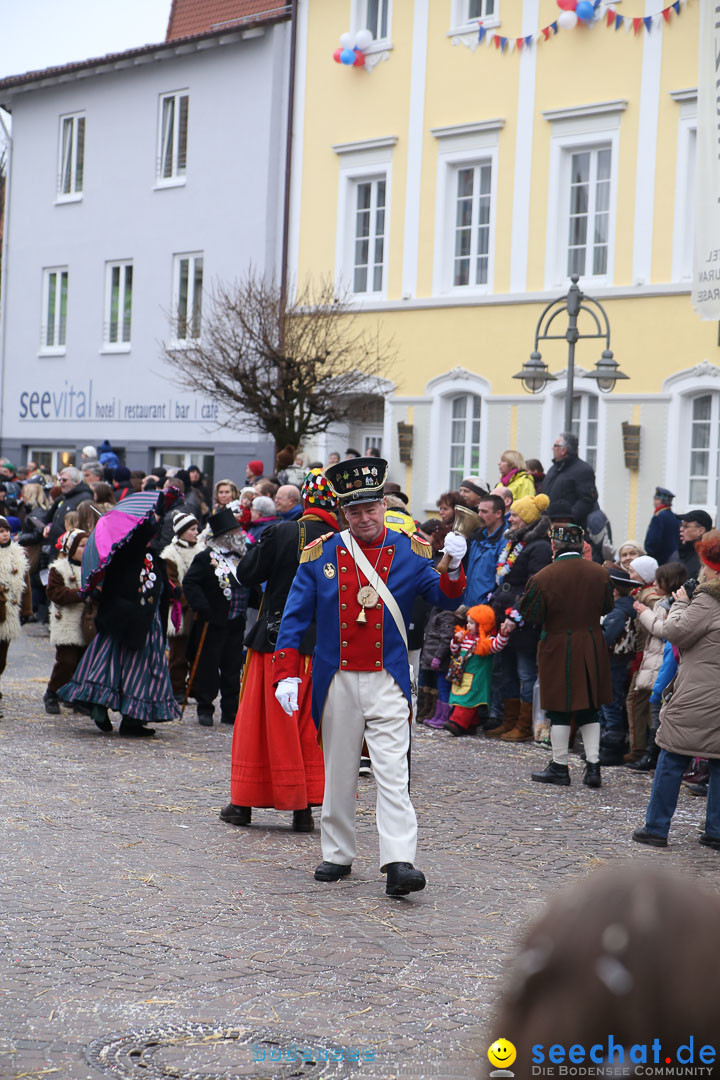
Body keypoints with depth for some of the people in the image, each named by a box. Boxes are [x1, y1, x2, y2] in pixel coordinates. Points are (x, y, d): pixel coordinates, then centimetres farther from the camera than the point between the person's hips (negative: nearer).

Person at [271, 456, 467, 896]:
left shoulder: (411, 552, 1)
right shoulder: (321, 555, 2)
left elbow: (446, 598, -8)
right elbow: (294, 618, 3)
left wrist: (453, 568, -29)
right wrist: (286, 674, -7)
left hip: (387, 684, -2)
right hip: (337, 683, 2)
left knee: (394, 772, -10)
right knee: (339, 773, 12)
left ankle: (399, 863, -15)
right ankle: (338, 855, 25)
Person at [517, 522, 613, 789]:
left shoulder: (543, 578, -16)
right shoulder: (600, 574, -3)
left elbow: (530, 616, -10)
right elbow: (607, 609, 9)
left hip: (558, 649, -4)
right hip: (592, 649, 4)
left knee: (559, 710, 6)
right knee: (589, 709, 12)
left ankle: (559, 767, 12)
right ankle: (593, 766, 10)